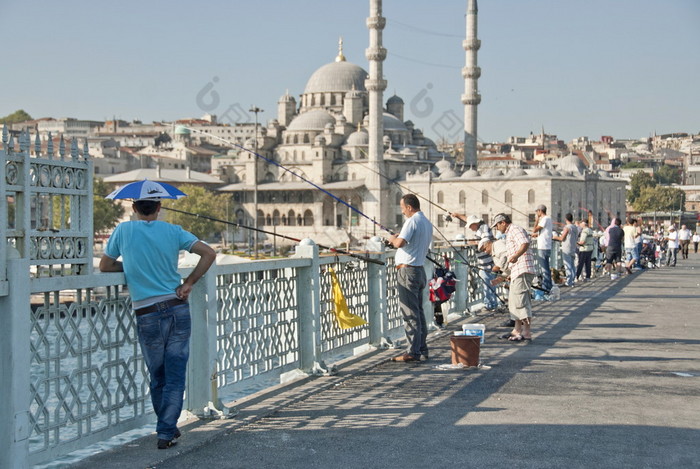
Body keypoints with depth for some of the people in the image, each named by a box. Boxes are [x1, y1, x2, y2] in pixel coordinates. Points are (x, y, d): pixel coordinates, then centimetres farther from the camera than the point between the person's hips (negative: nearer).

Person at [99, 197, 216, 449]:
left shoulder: (123, 230, 1)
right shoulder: (173, 231, 3)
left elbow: (105, 266, 10)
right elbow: (209, 254, -1)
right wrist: (188, 284, 2)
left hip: (148, 316, -1)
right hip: (178, 310, 1)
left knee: (157, 377, 15)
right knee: (175, 377, 5)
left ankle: (167, 428, 27)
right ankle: (166, 433, 1)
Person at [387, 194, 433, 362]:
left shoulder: (412, 221, -14)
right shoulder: (427, 223, 15)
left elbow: (400, 243, -25)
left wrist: (393, 239, -4)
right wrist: (398, 239, 18)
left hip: (408, 270, -9)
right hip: (420, 269, 9)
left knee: (410, 313, -7)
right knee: (419, 312, 15)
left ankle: (413, 352, -6)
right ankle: (422, 348, 20)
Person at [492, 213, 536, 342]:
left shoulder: (515, 230, -6)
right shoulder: (509, 233, 27)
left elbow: (525, 243, -25)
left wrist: (516, 256, -38)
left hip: (523, 270, -11)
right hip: (516, 272, 11)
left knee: (520, 300, -14)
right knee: (514, 301, 14)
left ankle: (526, 332, -15)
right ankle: (517, 330, 21)